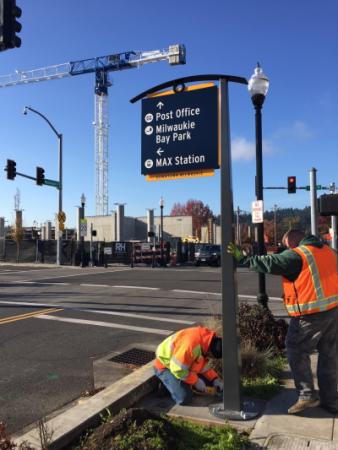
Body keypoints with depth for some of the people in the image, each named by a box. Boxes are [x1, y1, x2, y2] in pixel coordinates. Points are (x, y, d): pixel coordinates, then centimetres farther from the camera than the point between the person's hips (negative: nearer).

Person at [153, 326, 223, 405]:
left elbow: (204, 363, 5)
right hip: (165, 366, -8)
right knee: (184, 398, -22)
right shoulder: (192, 344, -38)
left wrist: (215, 379, -6)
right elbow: (178, 369, -32)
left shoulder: (207, 338, -11)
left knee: (209, 382, 8)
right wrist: (196, 381, -22)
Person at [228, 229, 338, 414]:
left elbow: (269, 263, -14)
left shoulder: (297, 255, -12)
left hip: (310, 314, -8)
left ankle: (306, 395, 4)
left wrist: (242, 258, -7)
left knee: (297, 352, 6)